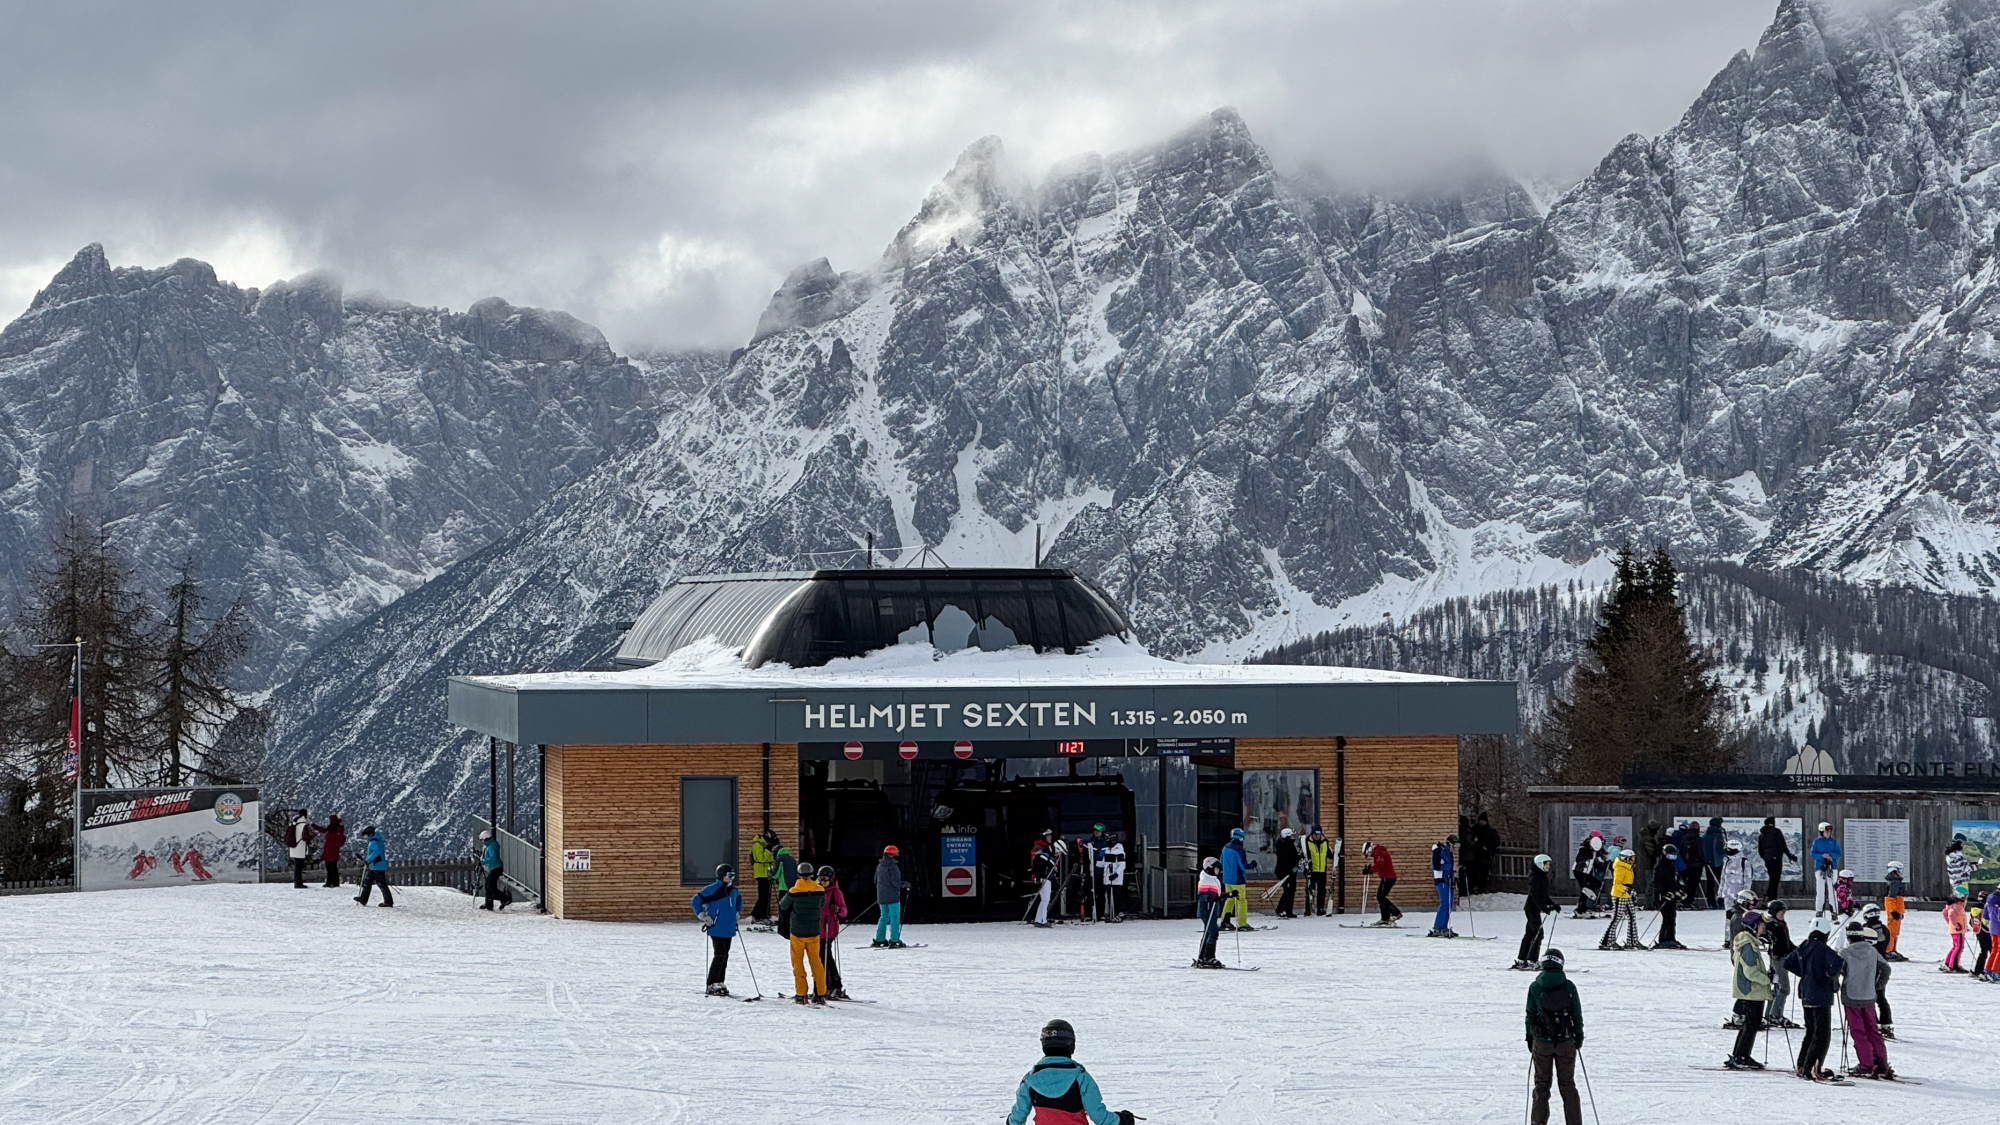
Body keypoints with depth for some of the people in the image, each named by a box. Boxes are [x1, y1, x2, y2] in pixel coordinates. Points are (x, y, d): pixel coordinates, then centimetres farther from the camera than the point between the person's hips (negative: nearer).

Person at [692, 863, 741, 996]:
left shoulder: (733, 891, 12)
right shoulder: (712, 889, -11)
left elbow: (738, 900, 35)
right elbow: (696, 901, -8)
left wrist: (737, 912, 22)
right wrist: (702, 916, -11)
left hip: (729, 930, 7)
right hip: (716, 929, -7)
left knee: (724, 956, 10)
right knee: (720, 955, -13)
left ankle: (720, 983, 17)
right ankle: (713, 985, -9)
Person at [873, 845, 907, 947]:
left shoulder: (879, 866, 9)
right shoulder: (892, 866, -15)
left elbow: (876, 881, 16)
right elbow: (896, 882, -19)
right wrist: (905, 885, -2)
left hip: (881, 897, 8)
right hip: (892, 897, -8)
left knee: (884, 917, 16)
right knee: (895, 918, -3)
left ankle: (879, 940, 14)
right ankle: (894, 941, -7)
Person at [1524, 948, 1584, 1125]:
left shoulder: (1535, 987, -6)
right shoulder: (1568, 987, -7)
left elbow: (1530, 1015, 0)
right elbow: (1577, 1014, -1)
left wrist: (1530, 1038, 11)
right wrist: (1579, 1036, 12)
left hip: (1542, 1043, 0)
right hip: (1566, 1042, 0)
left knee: (1542, 1083, 11)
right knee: (1567, 1084, 10)